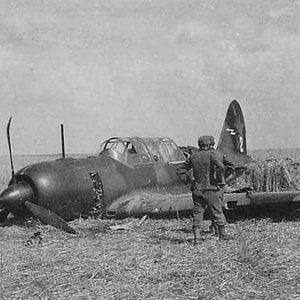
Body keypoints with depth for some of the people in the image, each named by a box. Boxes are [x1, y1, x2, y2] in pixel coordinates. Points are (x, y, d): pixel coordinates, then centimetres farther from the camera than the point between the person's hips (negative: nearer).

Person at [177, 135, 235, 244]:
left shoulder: (193, 157, 10)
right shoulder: (212, 154, -7)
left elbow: (180, 171, 15)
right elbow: (220, 166, -26)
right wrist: (221, 180, -14)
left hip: (197, 189, 5)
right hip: (210, 189, -4)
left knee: (197, 212, 8)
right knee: (217, 212, 8)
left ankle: (197, 236, 3)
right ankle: (222, 234, 17)